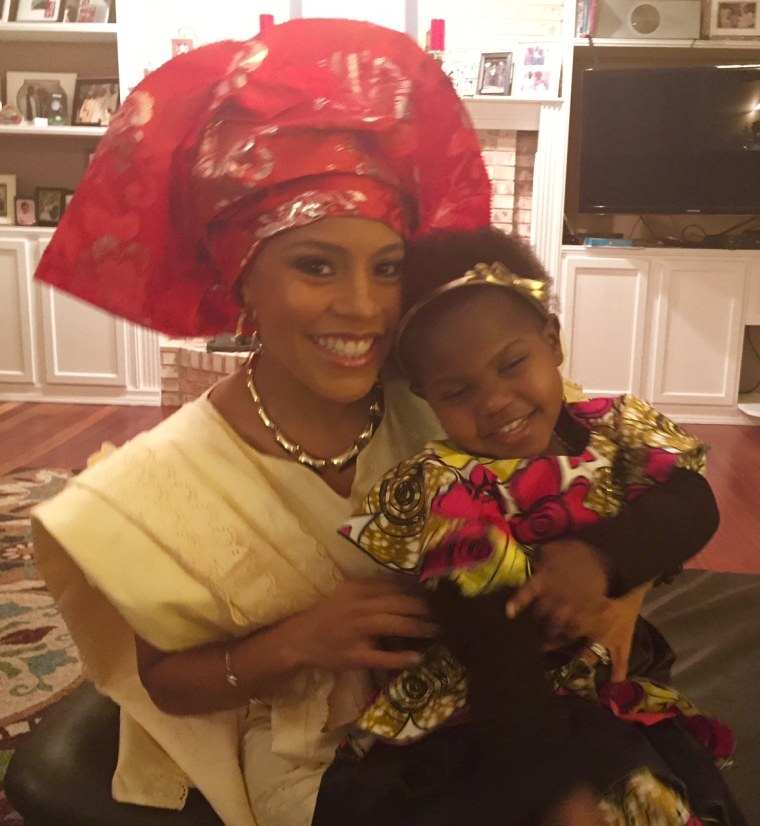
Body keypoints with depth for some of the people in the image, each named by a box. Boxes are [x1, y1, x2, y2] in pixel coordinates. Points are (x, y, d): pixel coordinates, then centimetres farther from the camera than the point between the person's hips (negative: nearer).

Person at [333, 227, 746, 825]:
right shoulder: (447, 495, -17)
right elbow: (493, 657, -22)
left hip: (619, 695, 4)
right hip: (495, 716, -4)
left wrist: (602, 555, -30)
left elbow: (695, 507, -13)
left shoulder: (617, 429, -2)